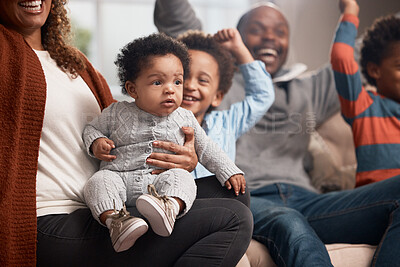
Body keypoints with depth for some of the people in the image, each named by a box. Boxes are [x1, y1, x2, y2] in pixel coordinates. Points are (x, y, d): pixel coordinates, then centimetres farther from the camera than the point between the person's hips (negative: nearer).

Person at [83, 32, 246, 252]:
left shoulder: (184, 119, 10)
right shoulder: (116, 114, 5)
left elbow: (205, 148, 20)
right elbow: (92, 128, 20)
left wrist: (229, 172, 12)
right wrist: (96, 143, -3)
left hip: (161, 179, 0)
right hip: (120, 177, 0)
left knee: (182, 177, -29)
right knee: (99, 182, -28)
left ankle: (170, 207, -56)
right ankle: (114, 219, -47)